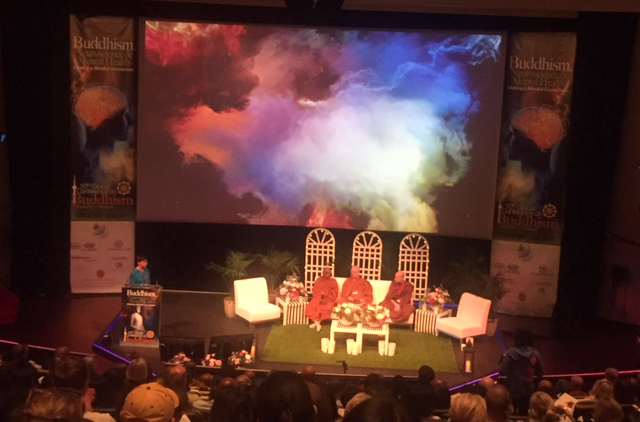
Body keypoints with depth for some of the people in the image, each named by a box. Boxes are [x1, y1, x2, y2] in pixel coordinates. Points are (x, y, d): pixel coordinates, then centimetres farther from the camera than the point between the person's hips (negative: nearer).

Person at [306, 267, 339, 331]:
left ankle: (316, 322, -19)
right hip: (318, 298, 2)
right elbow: (315, 291, 6)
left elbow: (334, 294, -2)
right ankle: (317, 323, -25)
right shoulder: (318, 280, 12)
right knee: (311, 306, -28)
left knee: (326, 308, -33)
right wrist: (319, 298, -12)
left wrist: (326, 299, -16)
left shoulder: (333, 281, 6)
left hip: (328, 300, -2)